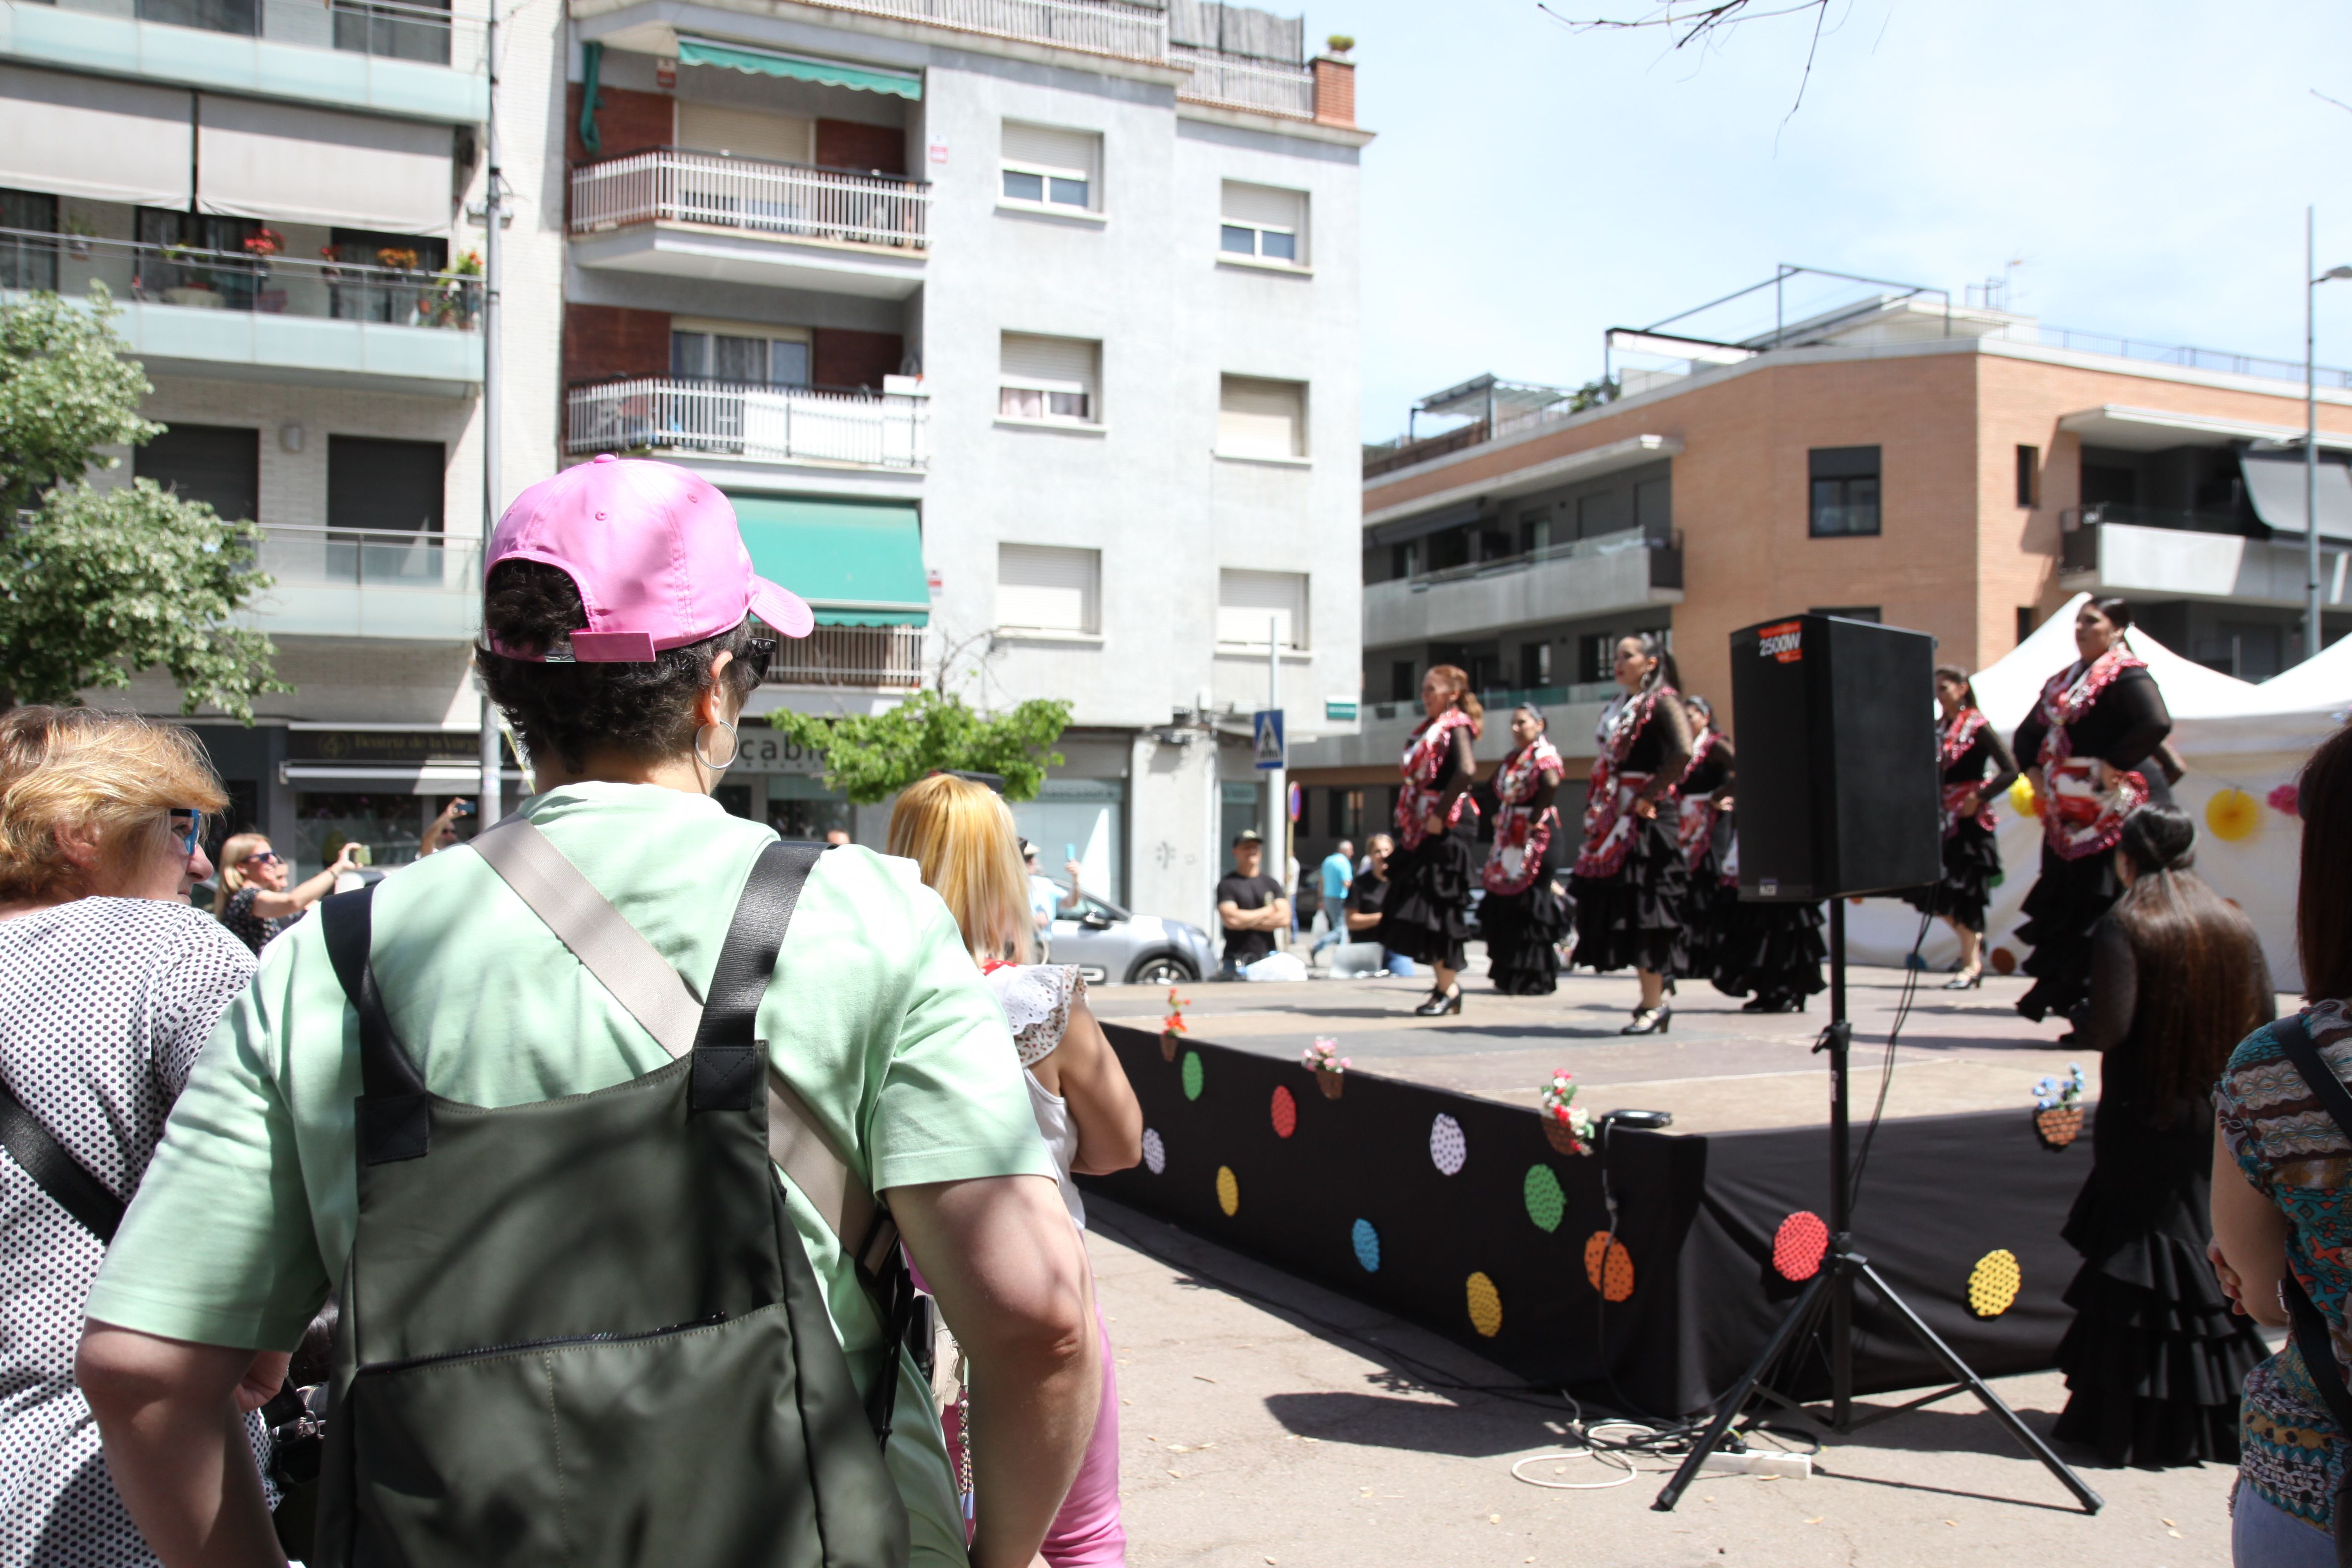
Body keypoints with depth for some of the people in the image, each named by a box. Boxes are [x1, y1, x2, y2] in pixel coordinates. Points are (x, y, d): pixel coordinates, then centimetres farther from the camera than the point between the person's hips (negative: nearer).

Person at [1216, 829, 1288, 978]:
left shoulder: (1271, 884, 16)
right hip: (1237, 962, -4)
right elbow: (1231, 919, -14)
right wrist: (1267, 911, -1)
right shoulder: (1227, 884, 2)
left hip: (1268, 959, 4)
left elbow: (1284, 919, 3)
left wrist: (1247, 921, -6)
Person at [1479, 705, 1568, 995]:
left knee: (1530, 902, -8)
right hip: (1510, 837, 9)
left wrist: (1536, 817, -23)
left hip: (1536, 836, -9)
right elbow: (1497, 789, 29)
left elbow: (1551, 783, -28)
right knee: (1506, 900, 9)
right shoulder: (1511, 758, 16)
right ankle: (1510, 975, 17)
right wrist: (1498, 816, 14)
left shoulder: (1544, 753, -9)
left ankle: (1536, 978, -1)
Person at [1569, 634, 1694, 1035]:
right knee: (1620, 911, 7)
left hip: (1647, 820, -8)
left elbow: (1683, 752, -22)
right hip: (1615, 821, 8)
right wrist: (1599, 811, 9)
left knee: (1642, 911, -8)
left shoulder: (1663, 702, -6)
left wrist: (1650, 794, -17)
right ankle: (1651, 1000, 15)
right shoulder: (1619, 708, 19)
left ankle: (1655, 1005, -3)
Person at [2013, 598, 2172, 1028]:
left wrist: (2115, 764, -17)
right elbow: (2029, 732, 27)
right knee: (2060, 900, 6)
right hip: (2064, 812, 8)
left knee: (2098, 907, -6)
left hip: (2107, 810, -8)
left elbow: (2157, 723, -24)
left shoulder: (2127, 676, -6)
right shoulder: (2064, 680, 17)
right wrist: (2034, 768, 9)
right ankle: (2063, 994, 11)